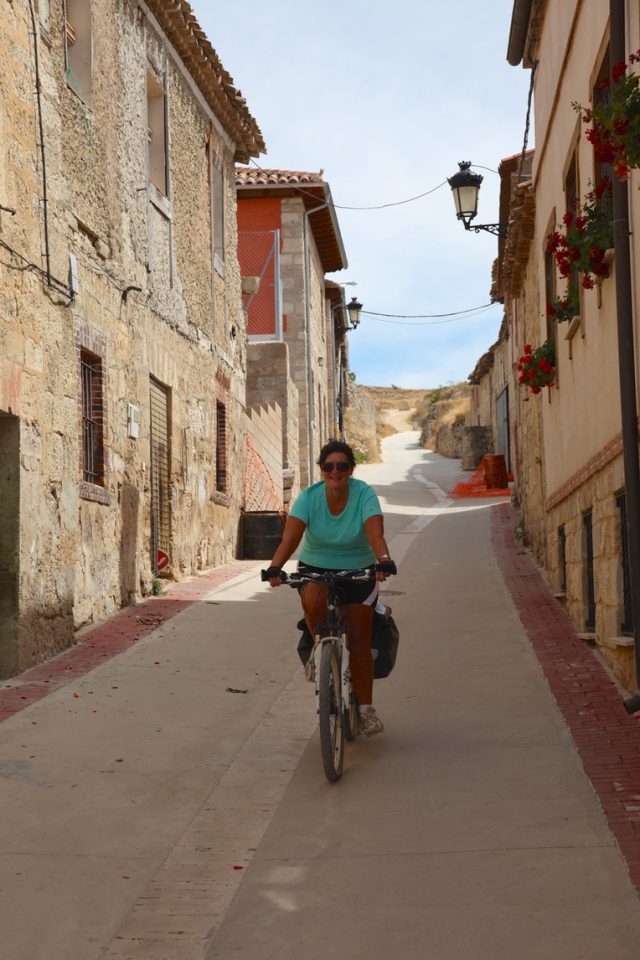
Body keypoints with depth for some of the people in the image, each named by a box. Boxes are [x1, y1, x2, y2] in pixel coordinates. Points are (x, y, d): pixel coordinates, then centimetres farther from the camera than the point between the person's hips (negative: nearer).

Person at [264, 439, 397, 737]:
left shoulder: (364, 494, -15)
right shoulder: (309, 497, -13)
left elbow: (375, 533, -30)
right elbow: (290, 537, -24)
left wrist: (384, 561, -50)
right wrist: (275, 567, -42)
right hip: (315, 569, 1)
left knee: (358, 640, -11)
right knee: (313, 600, -35)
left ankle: (366, 710, -2)